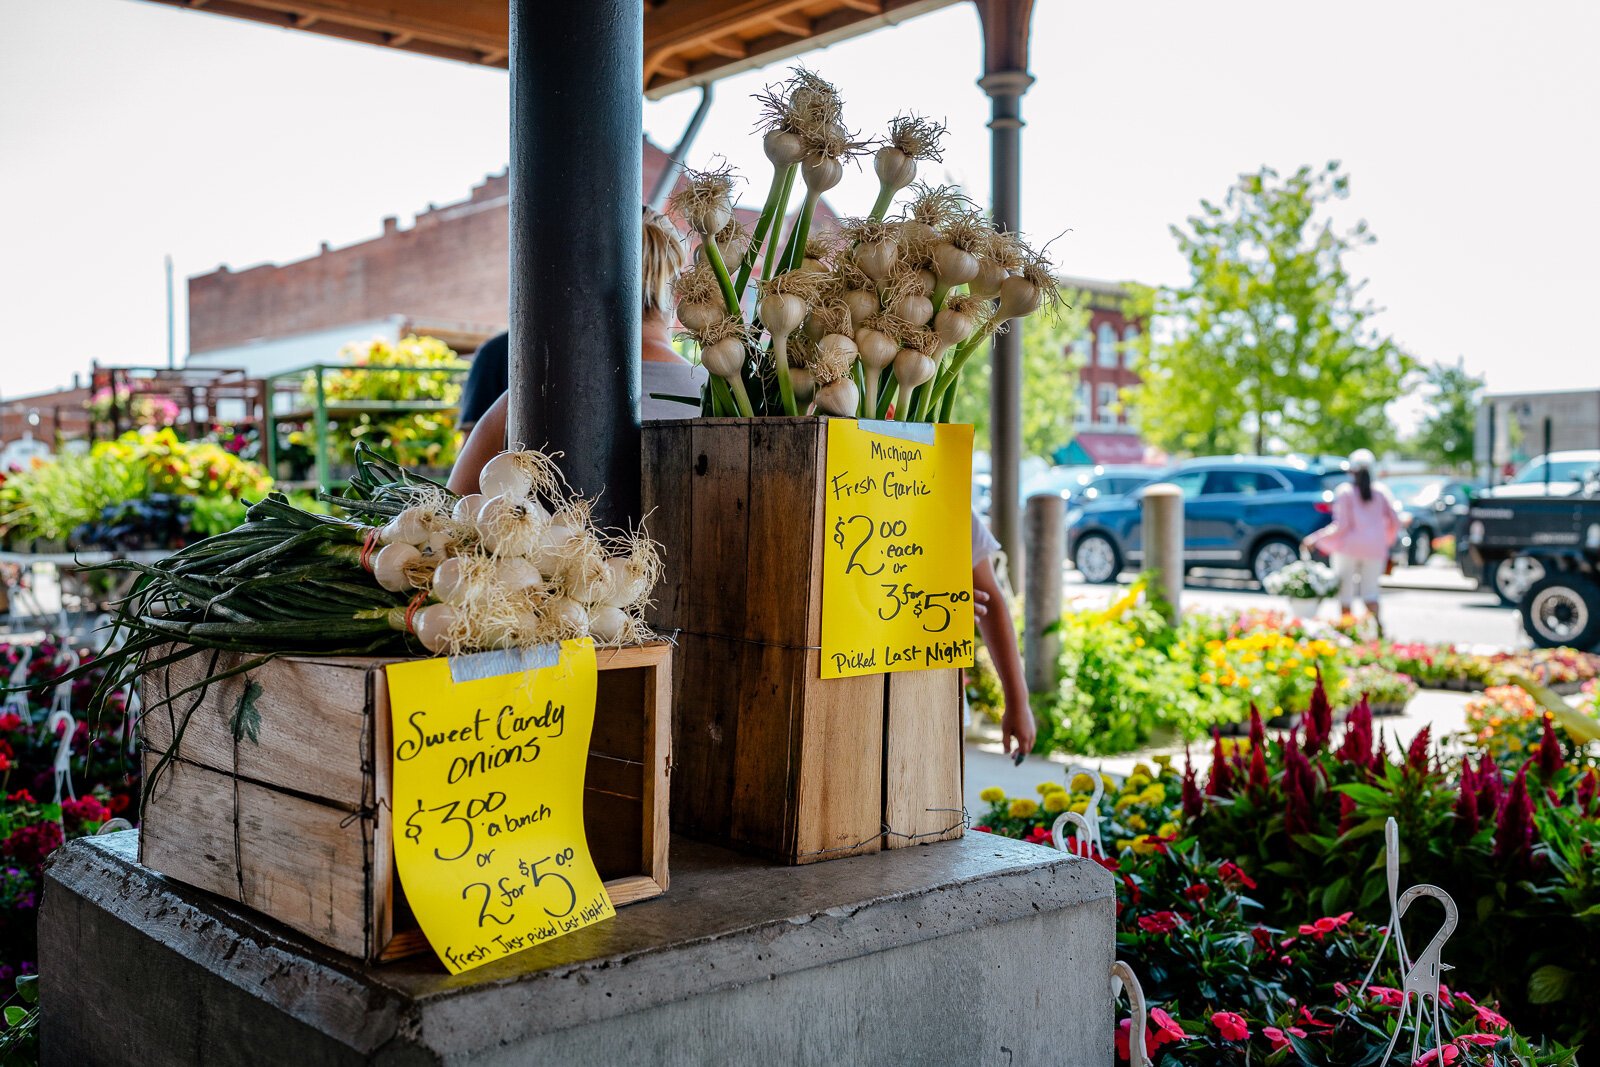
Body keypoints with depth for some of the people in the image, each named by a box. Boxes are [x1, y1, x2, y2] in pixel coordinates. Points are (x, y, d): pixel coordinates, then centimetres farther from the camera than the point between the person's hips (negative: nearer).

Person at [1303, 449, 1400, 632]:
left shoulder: (1344, 492, -5)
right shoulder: (1380, 492, 6)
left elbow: (1341, 525, -11)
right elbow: (1395, 521, 4)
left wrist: (1316, 539, -6)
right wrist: (1386, 540, 22)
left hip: (1349, 546, -3)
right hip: (1375, 548, 3)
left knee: (1346, 590, 3)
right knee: (1370, 590, 8)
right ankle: (1377, 622, -16)